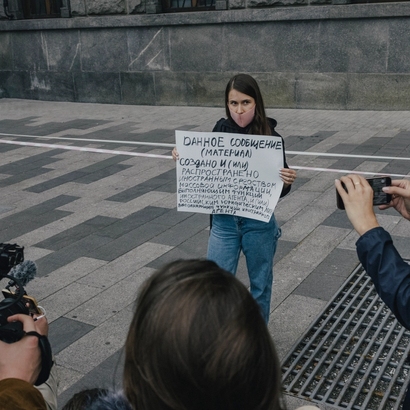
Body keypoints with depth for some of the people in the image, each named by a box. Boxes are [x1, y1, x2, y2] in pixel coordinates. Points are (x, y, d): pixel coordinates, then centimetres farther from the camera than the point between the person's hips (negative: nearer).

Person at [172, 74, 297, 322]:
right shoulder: (220, 131, -5)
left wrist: (288, 182, -28)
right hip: (224, 220, 2)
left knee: (260, 283, 16)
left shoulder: (271, 137, -12)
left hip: (259, 222, -1)